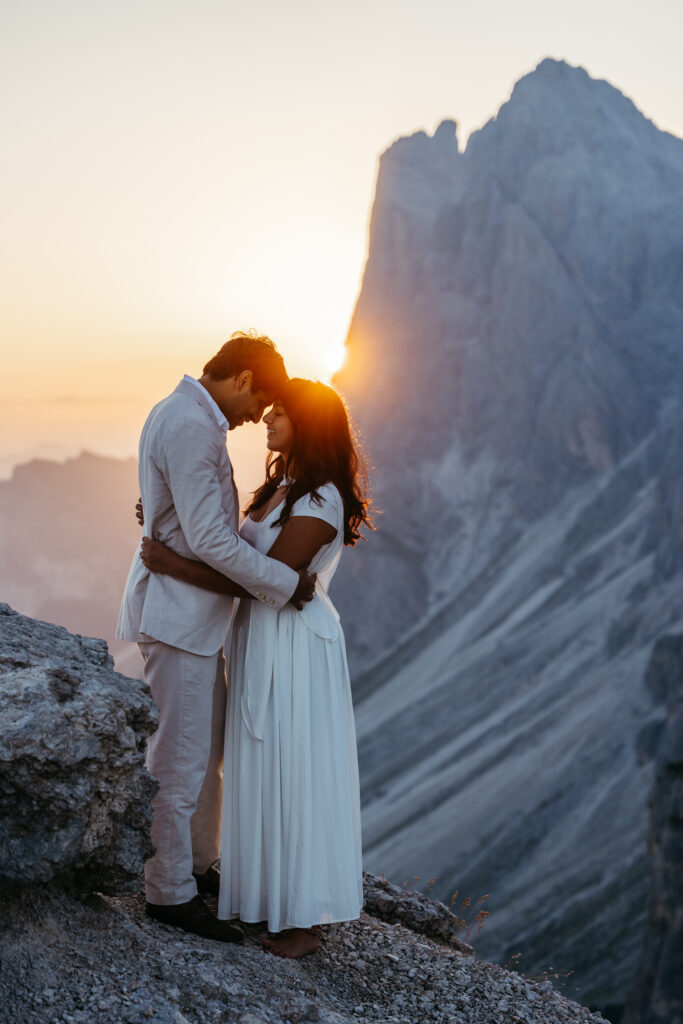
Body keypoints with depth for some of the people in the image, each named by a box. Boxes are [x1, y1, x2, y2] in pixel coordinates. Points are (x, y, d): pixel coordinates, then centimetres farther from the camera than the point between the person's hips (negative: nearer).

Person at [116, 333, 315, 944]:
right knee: (184, 761, 1)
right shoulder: (191, 428, -21)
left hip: (195, 612, 11)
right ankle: (171, 892, 15)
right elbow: (210, 541, -25)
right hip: (179, 616, -11)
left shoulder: (182, 415, 13)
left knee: (208, 748, 20)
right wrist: (285, 582, -15)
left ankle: (200, 865, 34)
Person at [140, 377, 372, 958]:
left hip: (296, 646, -9)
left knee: (296, 772, 0)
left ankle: (306, 916, 12)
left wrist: (174, 566, -22)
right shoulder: (283, 486, 10)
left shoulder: (321, 501, -19)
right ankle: (275, 889, 30)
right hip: (262, 640, 9)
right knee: (265, 768, 16)